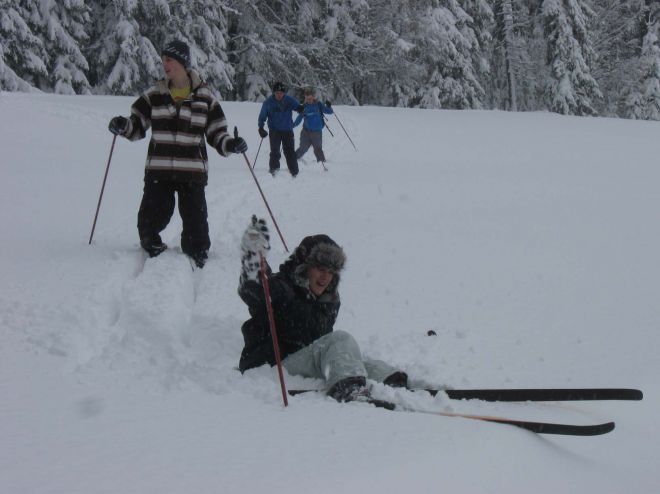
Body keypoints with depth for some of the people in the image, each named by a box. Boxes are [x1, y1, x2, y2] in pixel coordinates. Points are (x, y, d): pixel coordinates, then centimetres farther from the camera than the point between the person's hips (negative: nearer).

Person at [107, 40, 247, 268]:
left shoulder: (204, 96, 3)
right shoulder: (154, 94, 8)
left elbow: (216, 133, 8)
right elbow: (138, 126, 13)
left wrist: (230, 144, -11)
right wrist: (123, 126, -7)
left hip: (192, 171, -1)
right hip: (158, 169, 2)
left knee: (195, 221, 1)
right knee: (150, 219, -3)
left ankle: (197, 261, 21)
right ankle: (154, 249, 24)